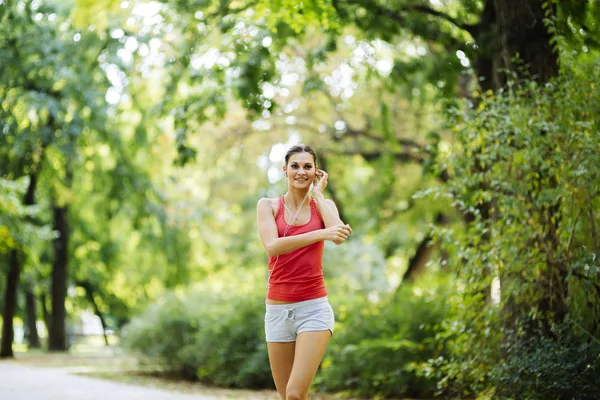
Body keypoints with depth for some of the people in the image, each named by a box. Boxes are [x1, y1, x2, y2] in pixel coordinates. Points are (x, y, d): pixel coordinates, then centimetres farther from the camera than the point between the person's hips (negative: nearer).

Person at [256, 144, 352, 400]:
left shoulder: (324, 205, 6)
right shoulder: (268, 206, 4)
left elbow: (339, 236, -16)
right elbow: (272, 246, -15)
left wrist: (318, 193, -4)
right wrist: (321, 234, -25)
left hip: (314, 308, -2)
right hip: (277, 310, 2)